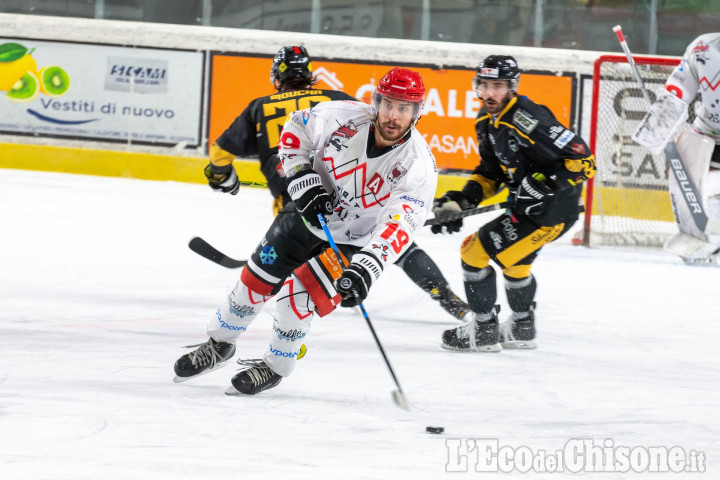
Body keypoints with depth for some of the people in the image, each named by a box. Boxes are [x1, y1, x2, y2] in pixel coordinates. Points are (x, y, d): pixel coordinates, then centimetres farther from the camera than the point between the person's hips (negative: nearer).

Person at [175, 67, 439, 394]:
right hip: (311, 212, 3)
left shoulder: (418, 165, -29)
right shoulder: (342, 118, -22)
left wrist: (366, 268, -52)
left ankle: (275, 367, 8)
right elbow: (296, 128, -2)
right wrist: (302, 180, -15)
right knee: (257, 279, 6)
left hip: (355, 241, -3)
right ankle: (219, 345, 31)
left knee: (298, 296, -16)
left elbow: (399, 226, -39)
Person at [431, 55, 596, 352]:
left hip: (554, 209, -10)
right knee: (514, 260, 30)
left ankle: (483, 331, 2)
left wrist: (543, 185, -29)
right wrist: (461, 201, 0)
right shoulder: (487, 122, 5)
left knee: (476, 250, -8)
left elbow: (583, 160, -26)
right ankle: (522, 329, 50)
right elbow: (489, 174, 15)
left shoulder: (528, 120, -25)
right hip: (528, 205, 10)